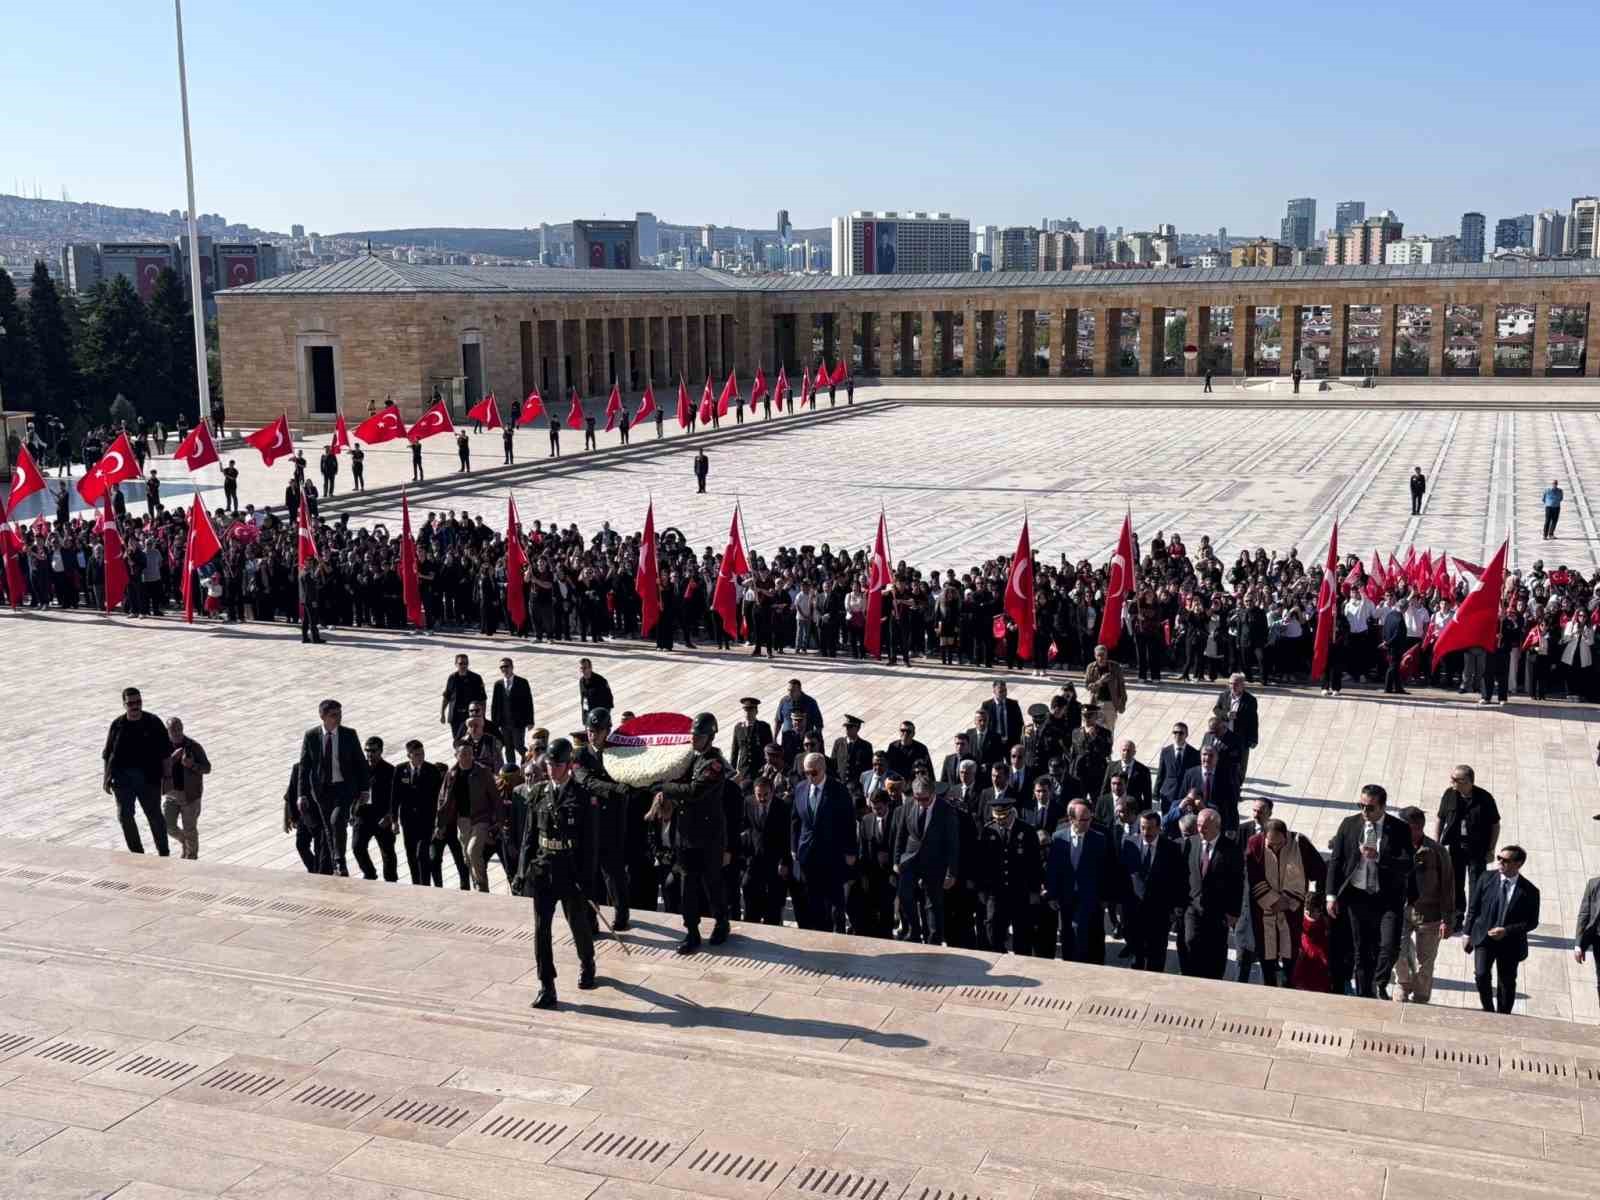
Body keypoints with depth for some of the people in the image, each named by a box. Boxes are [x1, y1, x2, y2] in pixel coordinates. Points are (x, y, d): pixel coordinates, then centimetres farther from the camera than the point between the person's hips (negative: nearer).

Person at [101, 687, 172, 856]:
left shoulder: (153, 723, -2)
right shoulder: (117, 725, 2)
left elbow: (165, 753, 1)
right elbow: (108, 754, 9)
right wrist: (106, 777, 6)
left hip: (148, 779, -2)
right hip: (122, 778, 2)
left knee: (155, 816, 5)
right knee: (124, 816, 2)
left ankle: (163, 853, 18)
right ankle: (137, 853, 15)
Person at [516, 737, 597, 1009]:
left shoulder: (581, 795, -8)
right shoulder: (539, 791, 4)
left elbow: (588, 841, -9)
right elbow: (529, 833, 8)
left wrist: (586, 878, -13)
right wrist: (523, 870, 4)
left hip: (570, 871, -3)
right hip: (542, 868, 3)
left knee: (579, 924, 12)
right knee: (541, 928, 0)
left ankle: (587, 966, 39)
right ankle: (546, 986, 5)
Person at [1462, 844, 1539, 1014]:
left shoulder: (1529, 891, -9)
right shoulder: (1486, 879, -3)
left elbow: (1532, 922, -6)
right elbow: (1473, 908, 5)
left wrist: (1507, 931, -18)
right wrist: (1469, 934, 4)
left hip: (1510, 943, -1)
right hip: (1483, 937, 1)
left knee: (1506, 983, 10)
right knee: (1481, 975, -13)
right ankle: (1488, 1011, 10)